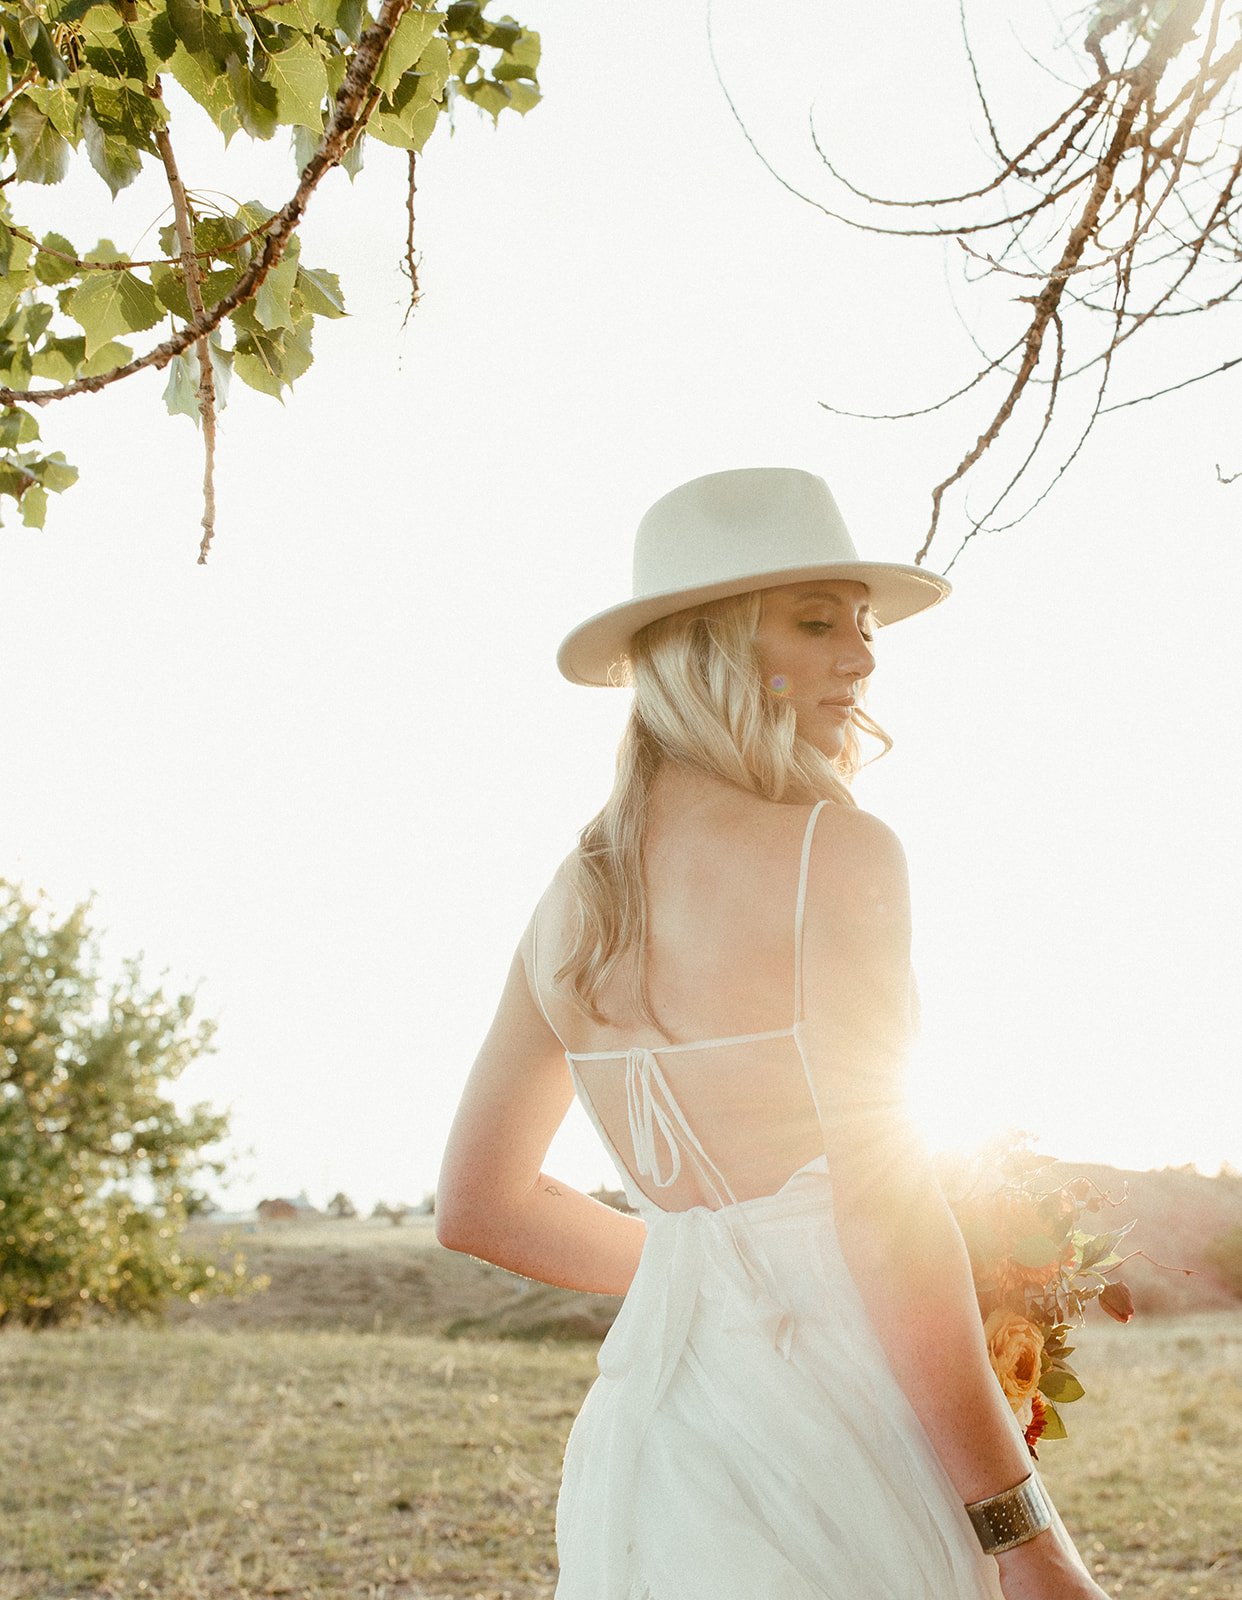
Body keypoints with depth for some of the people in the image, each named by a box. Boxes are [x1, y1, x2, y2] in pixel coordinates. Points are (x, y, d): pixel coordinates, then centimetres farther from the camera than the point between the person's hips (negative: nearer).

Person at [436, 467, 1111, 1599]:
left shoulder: (576, 897, 7)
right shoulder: (833, 854, -14)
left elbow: (476, 1208, 12)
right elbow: (886, 1216, -19)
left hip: (642, 1421, 7)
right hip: (819, 1437, -7)